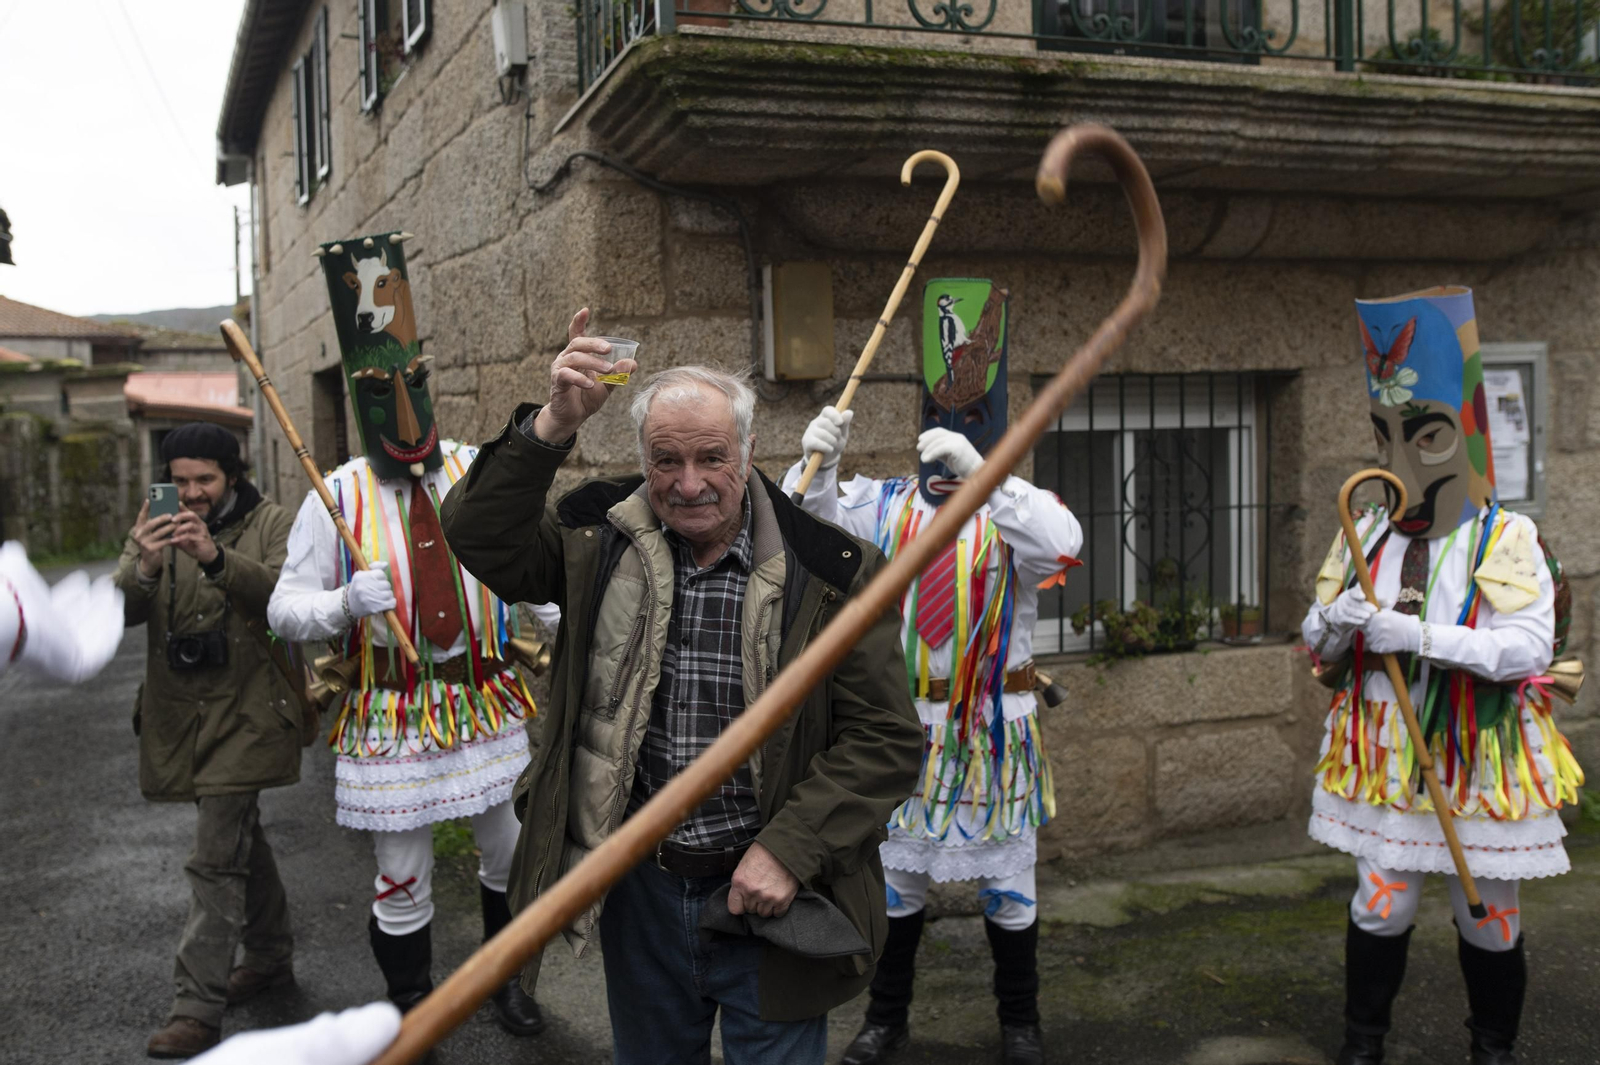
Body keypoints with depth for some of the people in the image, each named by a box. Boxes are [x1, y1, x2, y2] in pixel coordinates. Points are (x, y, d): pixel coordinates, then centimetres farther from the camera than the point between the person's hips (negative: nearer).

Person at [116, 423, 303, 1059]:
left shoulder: (270, 524, -5)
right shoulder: (157, 530, 6)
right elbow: (120, 610, -6)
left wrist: (217, 559, -38)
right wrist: (143, 567, -29)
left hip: (246, 714, -5)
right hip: (182, 716, 5)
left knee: (217, 859, -9)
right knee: (239, 838, 20)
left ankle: (199, 1006, -2)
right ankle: (271, 954, 37)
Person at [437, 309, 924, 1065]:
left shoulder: (827, 569, -11)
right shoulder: (600, 541, -2)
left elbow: (885, 737, -9)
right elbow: (481, 537, -12)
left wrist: (789, 849, -16)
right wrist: (552, 427, -24)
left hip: (766, 891, -2)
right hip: (639, 888, 3)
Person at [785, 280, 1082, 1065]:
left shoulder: (1017, 506, -6)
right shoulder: (884, 505, 1)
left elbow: (1062, 543, -28)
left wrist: (979, 476, -37)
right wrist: (817, 463, -28)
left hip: (993, 725, -2)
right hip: (905, 720, 2)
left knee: (1006, 882, 11)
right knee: (897, 873, 14)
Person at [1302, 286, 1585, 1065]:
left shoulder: (1507, 540, -10)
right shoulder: (1367, 534, 2)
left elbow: (1529, 648, -21)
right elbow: (1317, 641, 6)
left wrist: (1418, 635, -29)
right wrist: (1337, 621, -18)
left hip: (1478, 760, -2)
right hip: (1385, 758, 3)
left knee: (1489, 917, 12)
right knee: (1380, 906, 8)